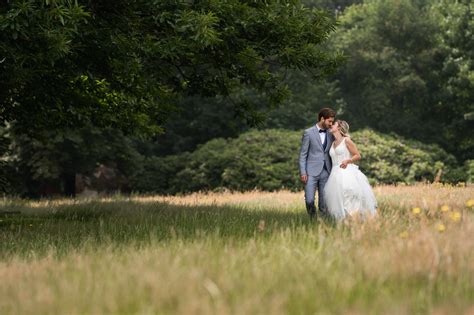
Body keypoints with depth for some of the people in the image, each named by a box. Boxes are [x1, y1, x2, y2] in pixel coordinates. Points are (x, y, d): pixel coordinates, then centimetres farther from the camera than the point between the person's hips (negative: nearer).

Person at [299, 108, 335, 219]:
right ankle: (312, 218, 12)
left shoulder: (330, 134, 10)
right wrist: (303, 172, -9)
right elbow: (303, 154, -2)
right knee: (309, 200, -8)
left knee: (324, 201, 2)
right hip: (311, 172, -3)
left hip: (325, 172, 4)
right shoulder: (308, 133, -1)